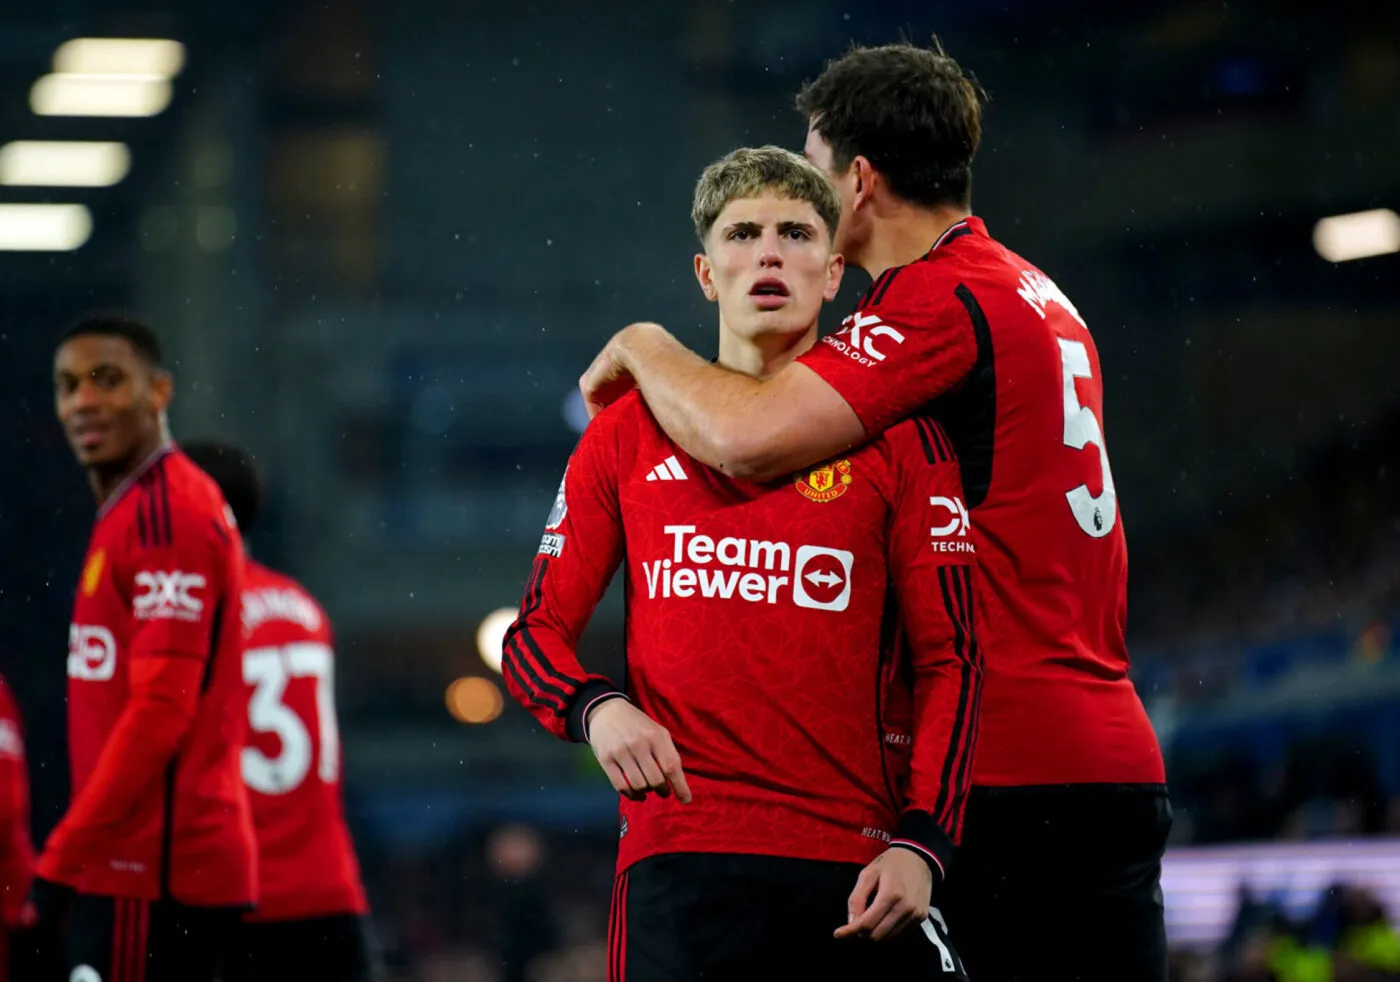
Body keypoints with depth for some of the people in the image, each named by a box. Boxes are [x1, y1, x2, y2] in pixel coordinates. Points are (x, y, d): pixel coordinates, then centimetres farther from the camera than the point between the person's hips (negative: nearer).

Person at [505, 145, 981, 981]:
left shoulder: (898, 438, 7)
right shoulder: (630, 434, 11)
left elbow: (949, 660, 4)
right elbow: (536, 632, 13)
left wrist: (921, 842, -8)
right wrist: (595, 708, -9)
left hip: (857, 876, 0)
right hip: (678, 862, 0)